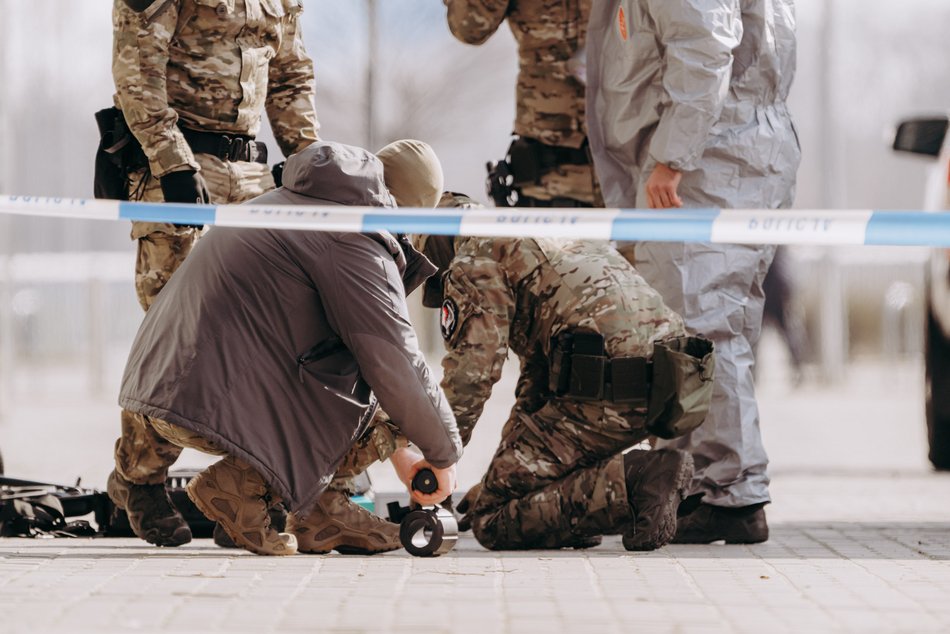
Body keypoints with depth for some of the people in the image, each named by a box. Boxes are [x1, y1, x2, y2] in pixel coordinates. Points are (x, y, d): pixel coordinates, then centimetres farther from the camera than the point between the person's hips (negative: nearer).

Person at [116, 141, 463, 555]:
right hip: (209, 405, -10)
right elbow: (397, 367, -9)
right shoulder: (355, 244, -7)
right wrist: (444, 456, 7)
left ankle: (314, 512, 15)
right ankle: (239, 486, -6)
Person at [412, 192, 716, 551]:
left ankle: (633, 483, -17)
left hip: (607, 390, -9)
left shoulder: (474, 262, 6)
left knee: (492, 523, -5)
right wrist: (496, 481, 37)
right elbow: (537, 374, 37)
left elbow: (471, 371, -5)